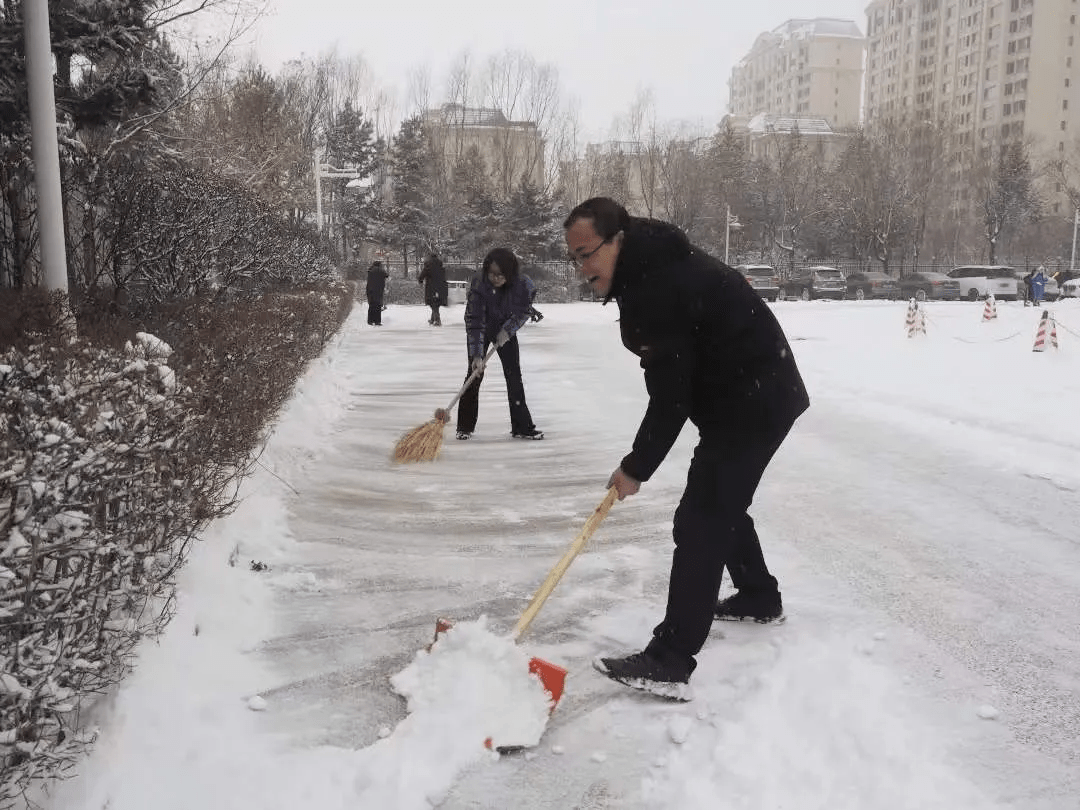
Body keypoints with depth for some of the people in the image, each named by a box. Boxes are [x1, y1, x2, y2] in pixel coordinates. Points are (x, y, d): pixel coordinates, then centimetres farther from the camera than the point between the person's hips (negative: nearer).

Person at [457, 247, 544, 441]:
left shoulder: (520, 284, -24)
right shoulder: (479, 284, -33)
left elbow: (523, 312, -8)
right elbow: (474, 321, -33)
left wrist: (507, 330, -21)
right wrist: (477, 355, -39)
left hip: (506, 331, 3)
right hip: (481, 331, -2)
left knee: (514, 376, -1)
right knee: (475, 374, -8)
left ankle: (522, 427, 5)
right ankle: (465, 427, 3)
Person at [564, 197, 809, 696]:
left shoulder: (657, 288, -26)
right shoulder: (653, 265, 7)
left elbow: (670, 399, -23)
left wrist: (637, 468, -13)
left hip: (752, 404, -11)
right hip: (756, 394, 11)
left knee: (700, 523, -12)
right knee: (721, 507, 24)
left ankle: (669, 662, -9)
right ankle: (760, 597, 43)